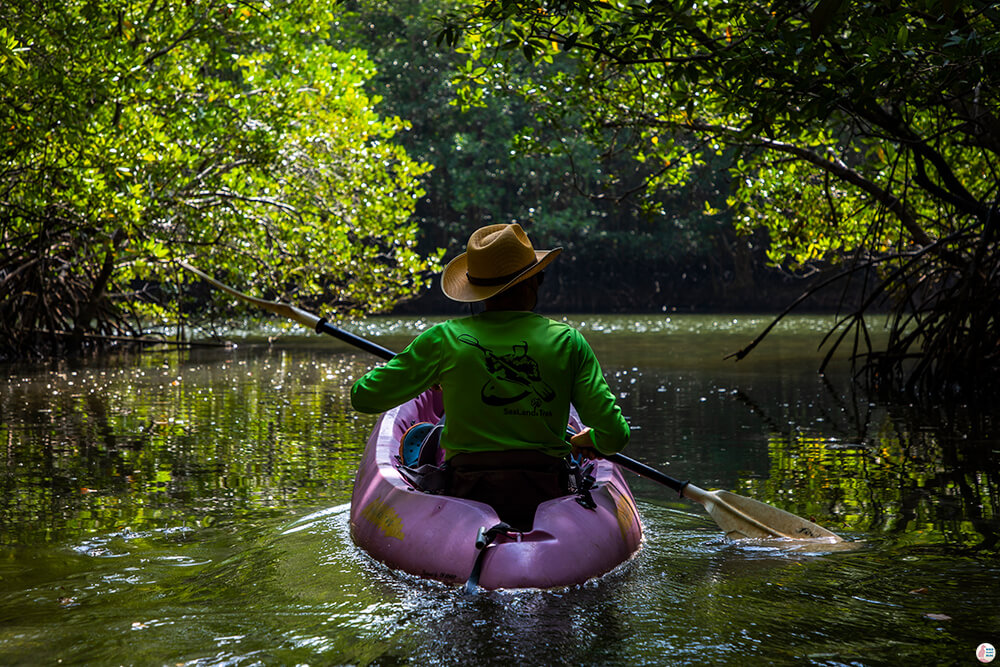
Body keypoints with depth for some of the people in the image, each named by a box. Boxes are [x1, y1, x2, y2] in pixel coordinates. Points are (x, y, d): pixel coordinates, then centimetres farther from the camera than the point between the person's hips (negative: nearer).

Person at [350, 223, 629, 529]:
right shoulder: (568, 341, -5)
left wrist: (425, 375, 20)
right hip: (544, 501, 2)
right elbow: (614, 434, -8)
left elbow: (363, 397, 2)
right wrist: (586, 441, 16)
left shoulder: (444, 339, -6)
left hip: (466, 498, -2)